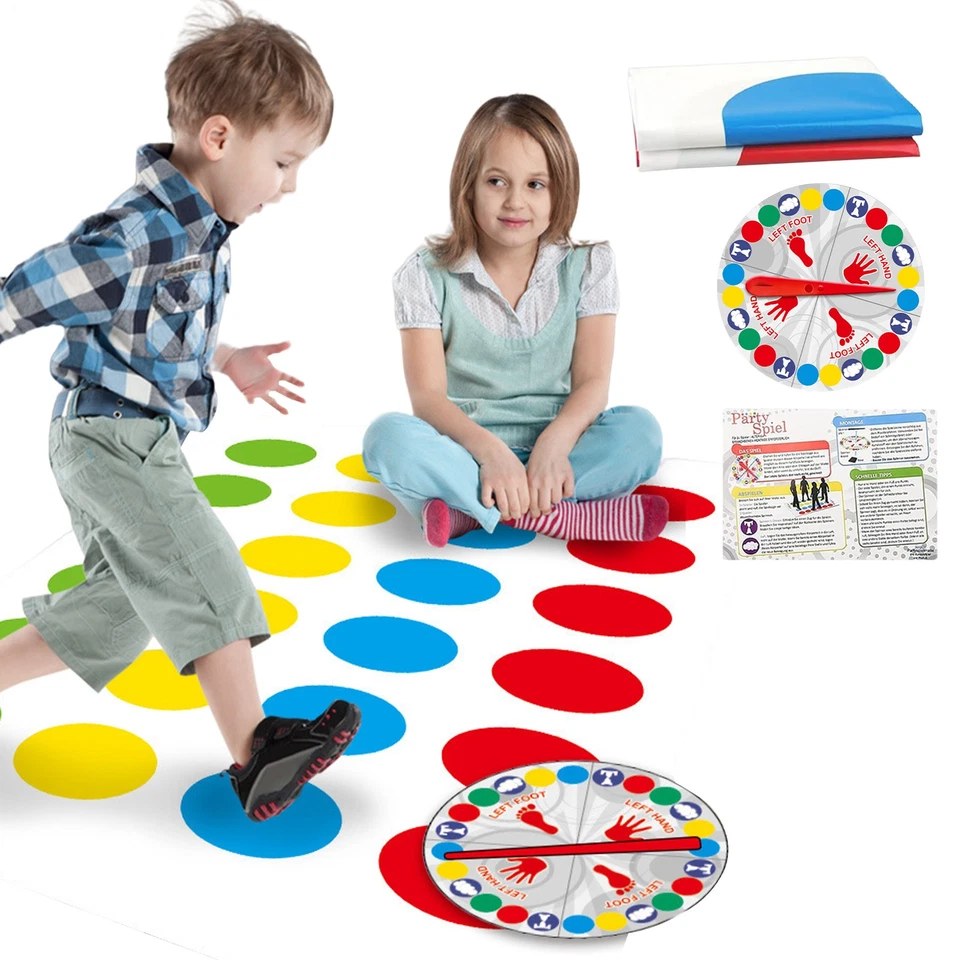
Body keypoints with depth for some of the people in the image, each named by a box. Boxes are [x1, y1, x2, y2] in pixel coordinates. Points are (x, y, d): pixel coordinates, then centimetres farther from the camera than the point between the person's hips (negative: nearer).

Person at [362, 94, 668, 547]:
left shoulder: (587, 267, 4)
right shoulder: (427, 275, -1)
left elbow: (592, 382, -5)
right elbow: (427, 396, -11)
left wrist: (555, 442, -27)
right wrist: (489, 450, -30)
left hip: (553, 446, 1)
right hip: (465, 450, -1)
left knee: (639, 431, -28)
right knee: (388, 437, -32)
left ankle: (466, 513, -32)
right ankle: (562, 515, -35)